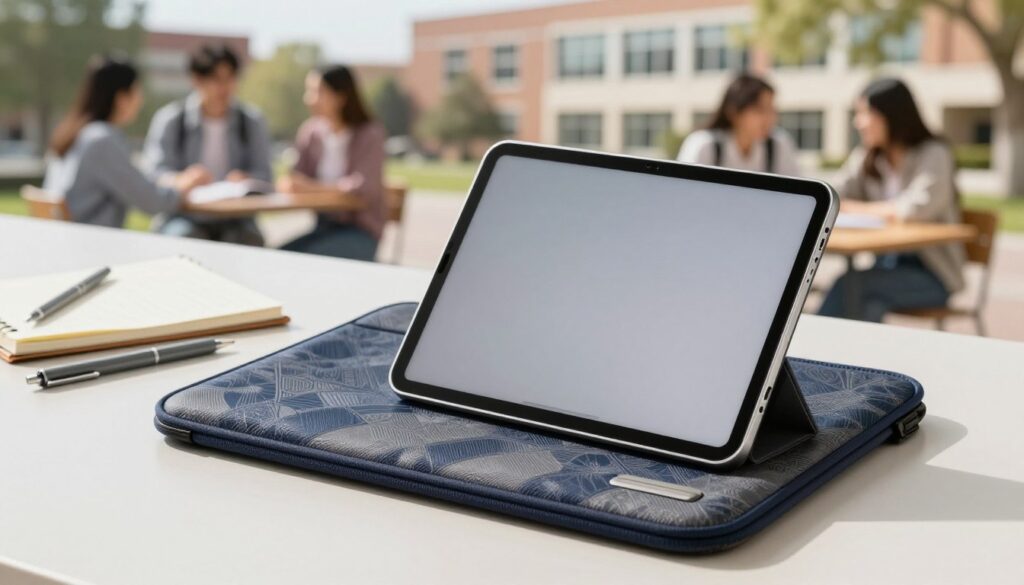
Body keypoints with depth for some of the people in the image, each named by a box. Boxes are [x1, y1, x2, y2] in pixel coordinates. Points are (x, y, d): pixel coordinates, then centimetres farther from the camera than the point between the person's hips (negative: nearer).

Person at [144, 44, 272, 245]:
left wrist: (246, 179, -23)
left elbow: (264, 174, 2)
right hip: (185, 218, -1)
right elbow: (157, 172, -6)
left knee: (251, 242, -28)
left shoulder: (252, 121, 9)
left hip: (235, 221, 1)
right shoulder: (169, 119, 3)